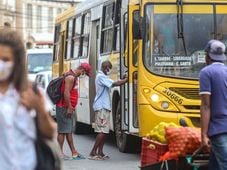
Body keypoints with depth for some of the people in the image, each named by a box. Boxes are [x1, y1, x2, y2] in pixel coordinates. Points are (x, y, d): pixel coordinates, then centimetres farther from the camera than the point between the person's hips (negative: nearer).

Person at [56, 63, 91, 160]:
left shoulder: (74, 77, 16)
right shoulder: (71, 77, -16)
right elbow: (66, 92, -23)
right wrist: (69, 107, -22)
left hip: (68, 108, 11)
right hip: (64, 108, -11)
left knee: (69, 131, 11)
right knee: (63, 130, -7)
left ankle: (74, 153, 14)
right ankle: (59, 153, -4)